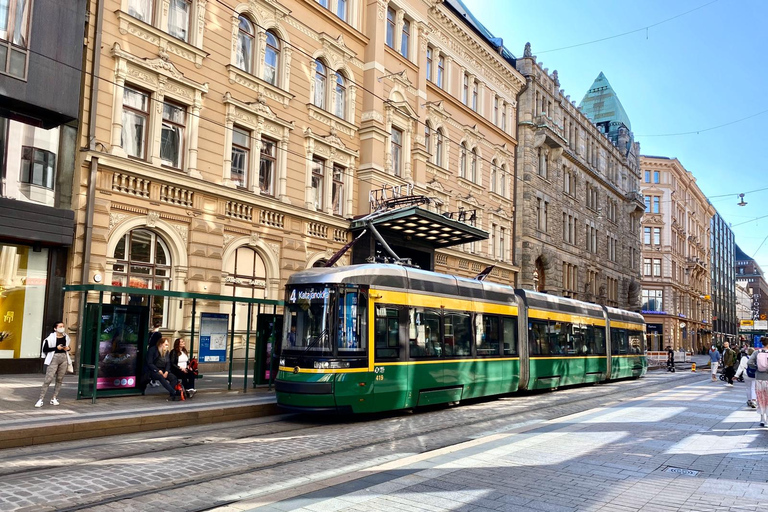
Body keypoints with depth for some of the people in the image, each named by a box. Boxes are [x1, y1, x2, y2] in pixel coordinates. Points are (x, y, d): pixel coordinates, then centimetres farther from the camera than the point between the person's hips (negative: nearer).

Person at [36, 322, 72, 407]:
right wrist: (56, 348, -16)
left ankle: (54, 398, 14)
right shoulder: (51, 338, -7)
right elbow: (45, 349, -8)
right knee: (48, 379, -10)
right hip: (54, 359, -5)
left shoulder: (66, 337, 10)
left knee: (59, 380, 6)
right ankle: (41, 399, -7)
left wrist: (67, 348, 2)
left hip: (64, 359, 5)